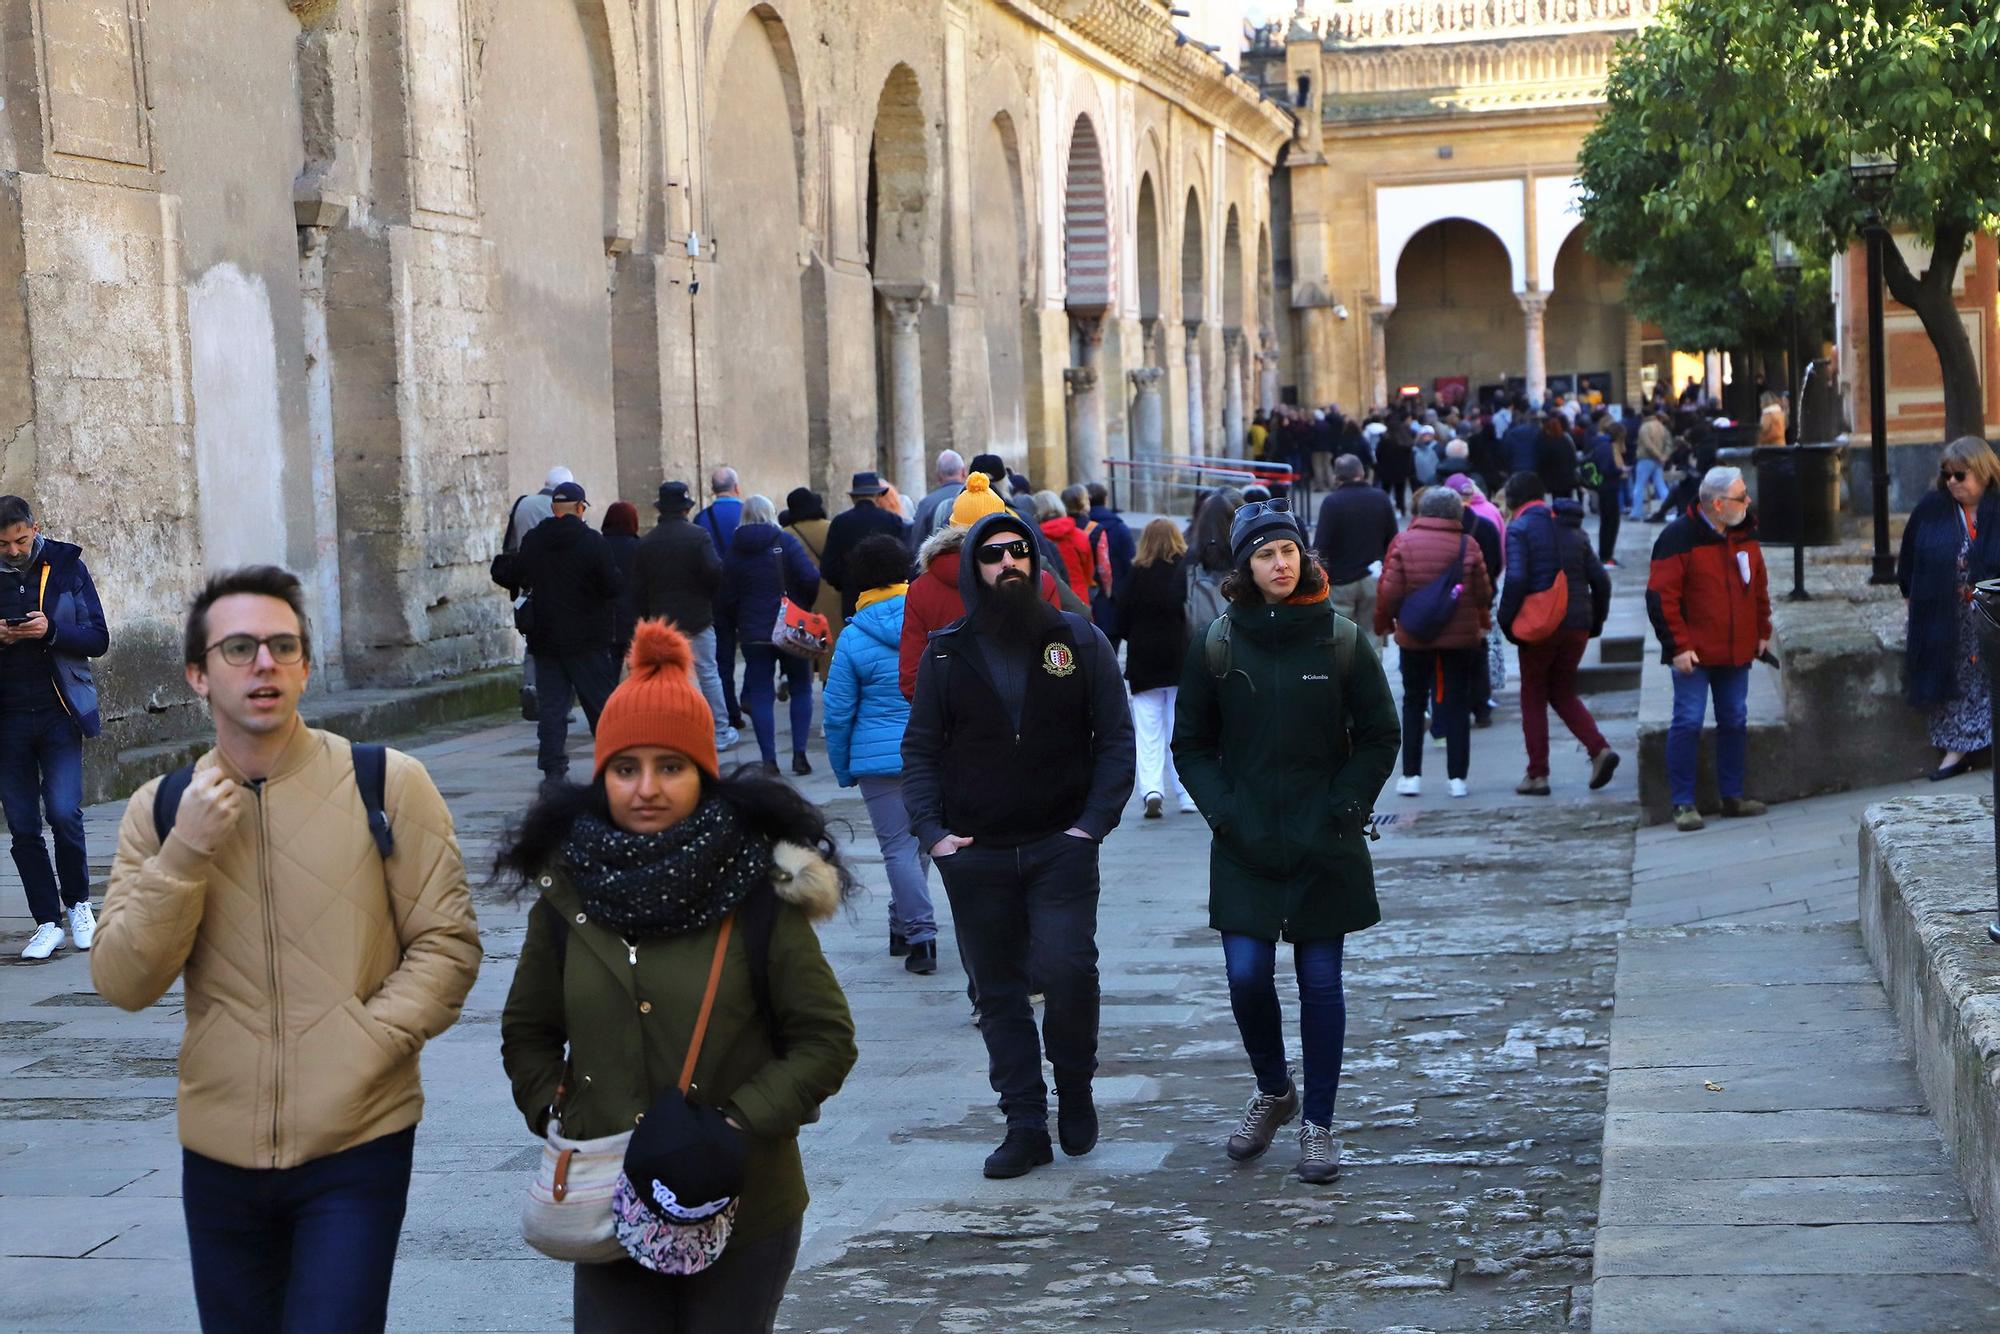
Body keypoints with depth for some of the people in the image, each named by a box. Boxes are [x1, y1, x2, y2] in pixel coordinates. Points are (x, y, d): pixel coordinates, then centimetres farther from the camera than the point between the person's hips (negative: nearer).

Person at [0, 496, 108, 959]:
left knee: (64, 813, -12)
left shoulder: (66, 567, 1)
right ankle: (47, 923, 12)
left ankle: (78, 903, 11)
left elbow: (98, 640, 0)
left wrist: (51, 631, -17)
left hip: (58, 712, -2)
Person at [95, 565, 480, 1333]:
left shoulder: (388, 784, -5)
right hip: (220, 1149, 3)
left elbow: (448, 944, -3)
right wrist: (186, 852, -14)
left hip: (358, 1143, -3)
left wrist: (369, 1042, -16)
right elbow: (122, 983, -3)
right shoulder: (161, 811, 4)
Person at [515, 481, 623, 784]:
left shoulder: (532, 541, 1)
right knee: (601, 702, 6)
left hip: (544, 636, 3)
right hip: (587, 637, -3)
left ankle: (552, 768, 1)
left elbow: (523, 581, 11)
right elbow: (612, 586, -11)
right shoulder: (593, 541, -12)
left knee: (552, 705, 6)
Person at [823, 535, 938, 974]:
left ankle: (921, 934, -11)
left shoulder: (853, 639, -6)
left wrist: (844, 768, 9)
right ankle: (903, 926, 27)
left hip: (880, 756, -3)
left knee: (898, 846, -1)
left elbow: (838, 711, -1)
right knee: (920, 841, 16)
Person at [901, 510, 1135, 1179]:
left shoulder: (1079, 640, 5)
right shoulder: (947, 652, 6)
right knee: (998, 991, 4)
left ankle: (1074, 1091, 8)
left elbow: (1115, 739, 4)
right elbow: (920, 748, 9)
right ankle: (1025, 1124, 12)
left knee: (1067, 968, -16)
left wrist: (1095, 821, -7)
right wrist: (932, 830, -4)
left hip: (1060, 847, -2)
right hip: (976, 853, 2)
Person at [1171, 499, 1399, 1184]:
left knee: (1320, 981, 3)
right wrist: (1223, 810, -5)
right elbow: (1191, 744, 8)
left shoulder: (1341, 640, 0)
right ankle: (1273, 1090, 23)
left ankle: (1319, 1123, 15)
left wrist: (1343, 808, -6)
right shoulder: (1216, 646, 2)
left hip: (1323, 846, -1)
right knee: (1247, 976, -5)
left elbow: (1379, 736, 4)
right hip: (1245, 846, 1)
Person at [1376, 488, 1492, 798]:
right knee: (1457, 706, 7)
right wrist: (1482, 622, 17)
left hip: (1415, 637, 0)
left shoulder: (1403, 543, -7)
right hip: (1461, 637, 0)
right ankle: (1457, 777, 5)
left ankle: (1411, 775, 9)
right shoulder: (1468, 546, -6)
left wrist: (1384, 622, 9)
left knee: (1413, 703, 13)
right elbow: (1483, 593, -2)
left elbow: (1389, 591, -8)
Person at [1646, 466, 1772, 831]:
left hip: (1736, 651, 7)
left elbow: (1759, 587, 20)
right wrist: (1677, 646, -17)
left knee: (1735, 721, 10)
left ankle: (1733, 795, 20)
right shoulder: (1679, 538, -13)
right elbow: (1660, 596, -15)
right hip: (1694, 654, -6)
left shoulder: (1745, 534, 8)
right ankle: (1683, 803, 0)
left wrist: (1762, 633, 17)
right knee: (1688, 723, -5)